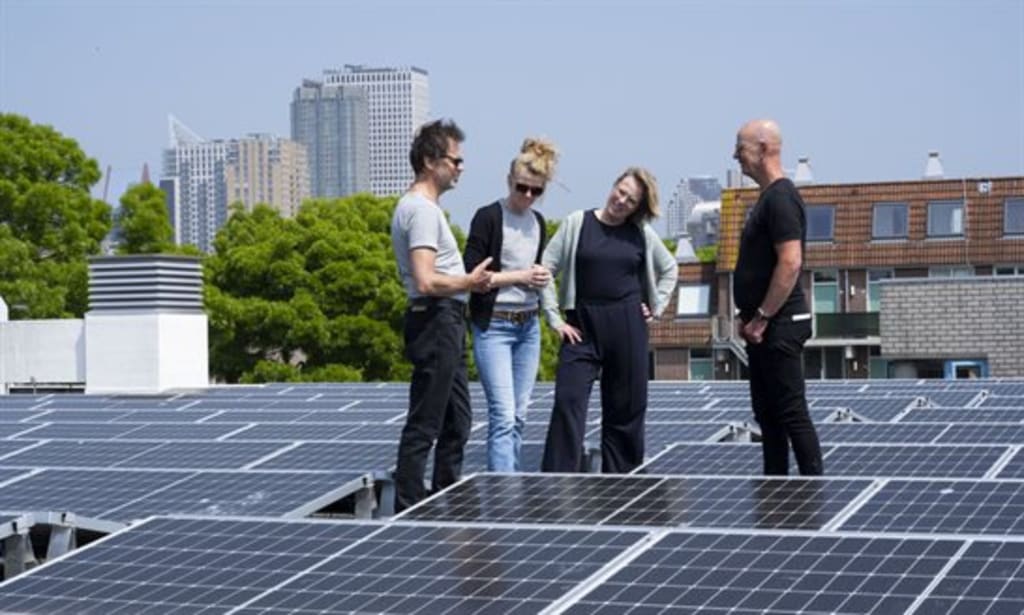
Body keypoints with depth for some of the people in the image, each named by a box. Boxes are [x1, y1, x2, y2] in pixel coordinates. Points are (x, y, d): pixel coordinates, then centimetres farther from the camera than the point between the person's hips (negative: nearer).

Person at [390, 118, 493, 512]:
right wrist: (469, 282, -12)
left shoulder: (416, 206, 18)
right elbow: (427, 282, -25)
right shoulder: (423, 210, -16)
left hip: (445, 324, 11)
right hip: (436, 321, -11)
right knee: (423, 426, -8)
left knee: (457, 421, 18)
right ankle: (407, 512, -4)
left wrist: (468, 280, 18)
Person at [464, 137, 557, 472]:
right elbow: (470, 274, -14)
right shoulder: (488, 217, -10)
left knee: (519, 415, 10)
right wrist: (519, 276, -16)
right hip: (493, 325, -7)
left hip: (528, 325, 7)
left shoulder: (538, 222, 11)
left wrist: (542, 277, 2)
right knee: (503, 415, -14)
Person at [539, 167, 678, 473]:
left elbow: (669, 268, 24)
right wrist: (554, 319, -3)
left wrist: (656, 306, 12)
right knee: (568, 402, -12)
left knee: (626, 408, 5)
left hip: (628, 327, 2)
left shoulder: (642, 233, 8)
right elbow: (545, 269, 1)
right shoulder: (577, 223, 1)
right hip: (582, 327, -2)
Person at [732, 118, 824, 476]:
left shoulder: (781, 198, -15)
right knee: (767, 412, 13)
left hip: (779, 326, -10)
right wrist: (749, 316, 16)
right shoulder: (768, 197, 17)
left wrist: (761, 318, -20)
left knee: (790, 413, -7)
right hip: (765, 327, 10)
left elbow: (790, 263, -23)